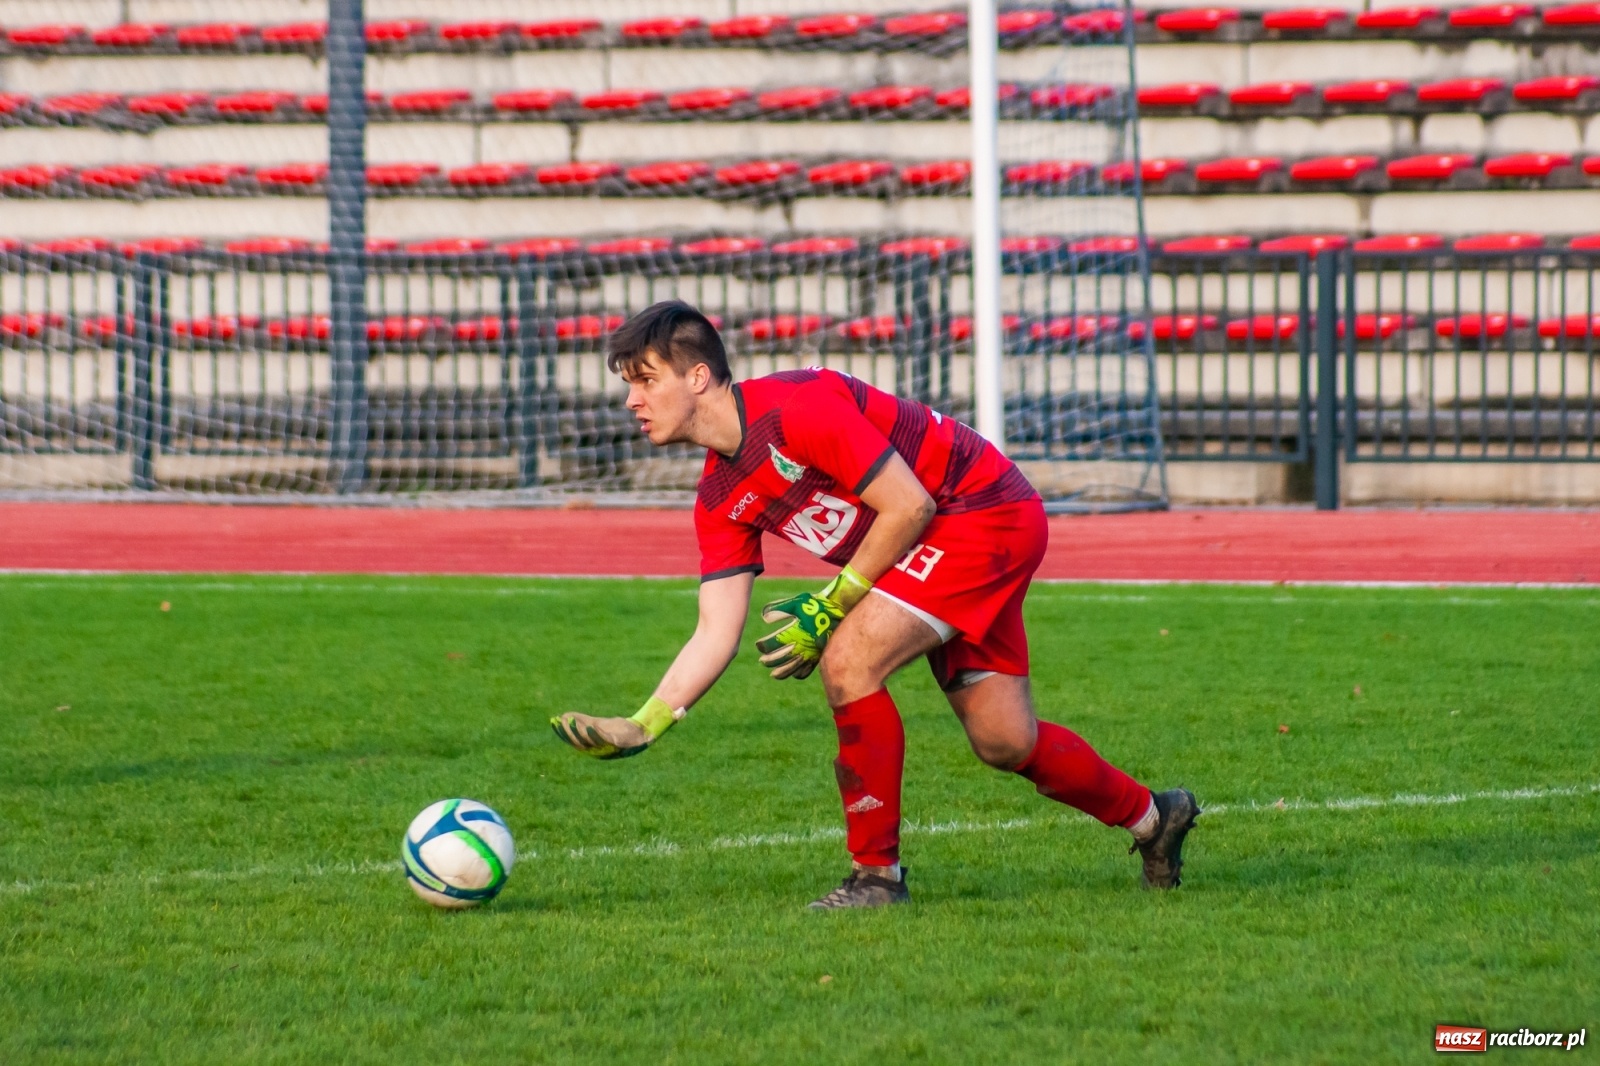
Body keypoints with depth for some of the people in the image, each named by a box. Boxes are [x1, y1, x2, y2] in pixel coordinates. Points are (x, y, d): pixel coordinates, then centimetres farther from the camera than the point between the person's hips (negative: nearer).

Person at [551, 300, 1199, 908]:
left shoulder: (797, 408, -25)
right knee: (1004, 742, 11)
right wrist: (642, 725, -12)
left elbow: (908, 507, -22)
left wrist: (829, 606, -18)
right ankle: (1152, 817, 34)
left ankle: (876, 872, -9)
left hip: (986, 511, -9)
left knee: (849, 661, -20)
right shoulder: (720, 502, 1)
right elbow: (717, 634, 0)